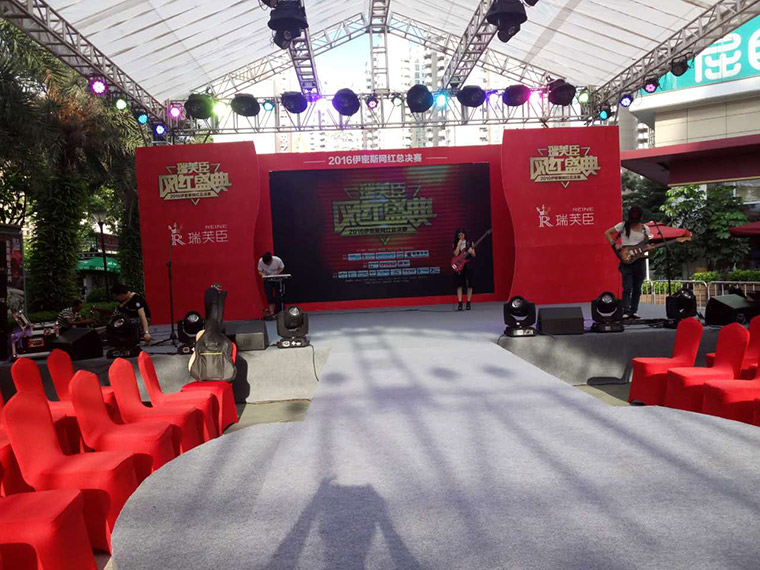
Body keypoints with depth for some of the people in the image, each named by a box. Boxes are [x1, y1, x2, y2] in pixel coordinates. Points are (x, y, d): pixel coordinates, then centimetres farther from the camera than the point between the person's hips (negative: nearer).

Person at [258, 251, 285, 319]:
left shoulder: (278, 260, -25)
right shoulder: (261, 261, -22)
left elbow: (281, 268, -6)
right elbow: (260, 271, -9)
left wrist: (277, 273, -25)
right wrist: (263, 275, -31)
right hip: (267, 280, 0)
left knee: (278, 296, 0)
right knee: (269, 296, -6)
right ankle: (271, 313, -3)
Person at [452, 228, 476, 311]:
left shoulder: (470, 243, 5)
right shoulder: (455, 244, 5)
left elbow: (474, 255, 4)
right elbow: (456, 254, -9)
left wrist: (471, 251, -17)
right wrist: (459, 244, -13)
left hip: (468, 265, 0)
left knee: (469, 284, 0)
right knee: (459, 284, -4)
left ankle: (468, 303, 9)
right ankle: (460, 303, -2)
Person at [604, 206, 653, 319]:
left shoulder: (645, 228, 8)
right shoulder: (623, 225, -1)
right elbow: (607, 233, 1)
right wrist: (614, 244, -10)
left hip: (640, 260, 4)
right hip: (627, 260, -4)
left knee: (637, 288, 7)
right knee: (627, 288, -10)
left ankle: (633, 311, 14)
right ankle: (626, 312, -11)